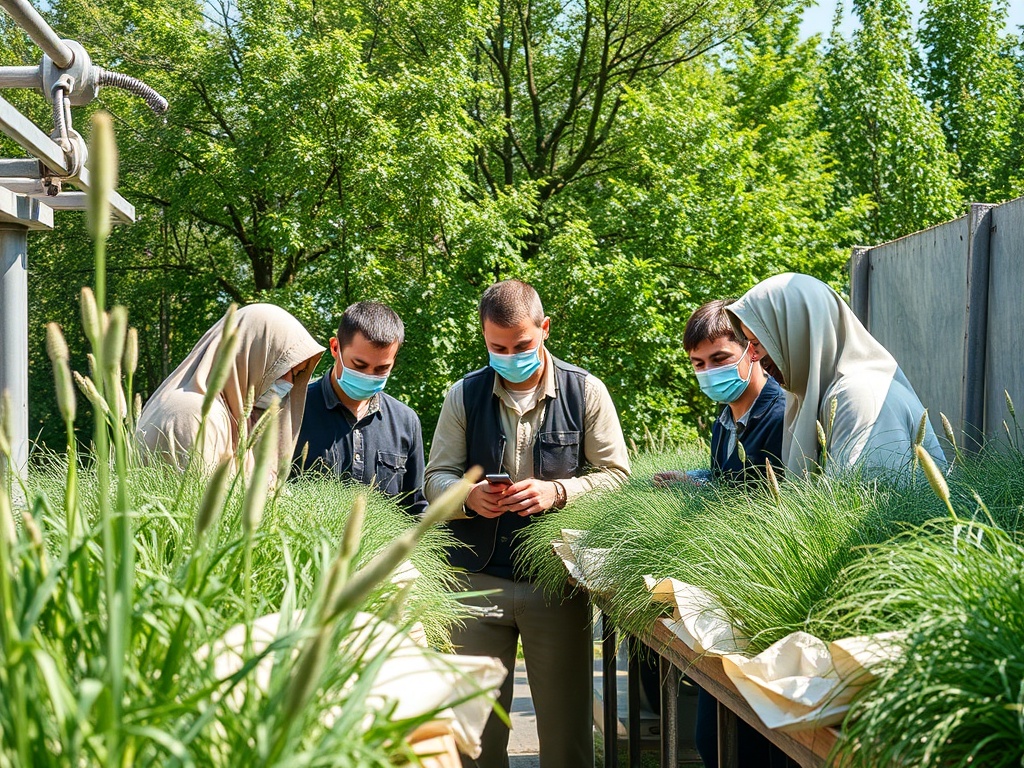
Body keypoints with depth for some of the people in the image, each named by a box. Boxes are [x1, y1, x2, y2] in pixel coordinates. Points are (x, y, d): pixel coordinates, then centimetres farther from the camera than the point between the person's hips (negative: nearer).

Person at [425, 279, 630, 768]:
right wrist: (469, 496, -15)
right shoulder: (464, 395, 6)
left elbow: (615, 474, 1)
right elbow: (436, 476, 8)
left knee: (565, 724, 5)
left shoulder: (585, 391, 1)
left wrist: (556, 492, -17)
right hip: (477, 577, 1)